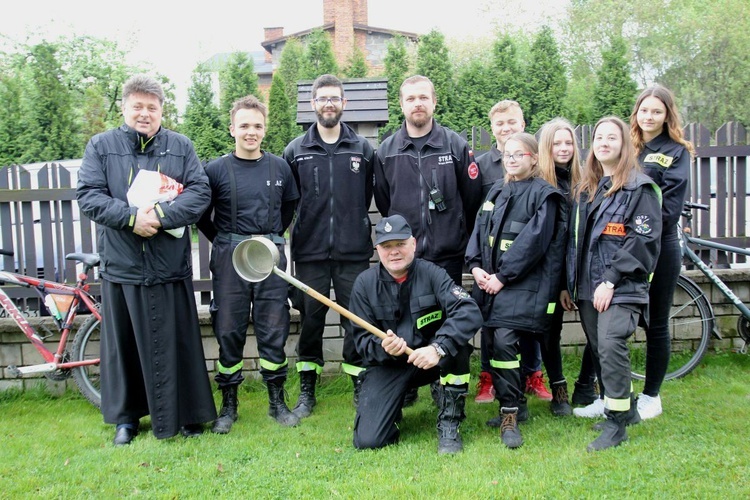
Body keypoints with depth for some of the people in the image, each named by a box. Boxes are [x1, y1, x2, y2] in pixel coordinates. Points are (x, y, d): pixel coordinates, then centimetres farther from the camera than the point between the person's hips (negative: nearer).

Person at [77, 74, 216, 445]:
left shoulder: (181, 147, 7)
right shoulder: (101, 146, 7)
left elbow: (200, 193, -3)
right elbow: (88, 195, -3)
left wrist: (161, 216, -18)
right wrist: (131, 217, -17)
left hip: (170, 265, 0)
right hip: (120, 265, 1)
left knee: (177, 343, 6)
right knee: (124, 344, 10)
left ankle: (187, 413, 21)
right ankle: (126, 415, 26)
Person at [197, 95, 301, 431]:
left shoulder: (279, 167, 6)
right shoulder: (216, 170, -1)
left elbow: (290, 204, 20)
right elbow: (202, 215, 6)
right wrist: (224, 242, 1)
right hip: (230, 260, -1)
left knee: (274, 331, 6)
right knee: (228, 332, 5)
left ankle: (277, 401, 20)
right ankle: (228, 404, 20)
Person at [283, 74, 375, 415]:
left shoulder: (363, 149, 6)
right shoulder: (295, 151, 5)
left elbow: (371, 196, 10)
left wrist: (357, 226, 6)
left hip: (354, 252, 0)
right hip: (309, 252, 0)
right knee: (310, 320, 8)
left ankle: (360, 385, 19)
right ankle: (307, 390, 22)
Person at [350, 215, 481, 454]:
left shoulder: (430, 273, -12)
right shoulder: (365, 283, -7)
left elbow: (469, 312, -27)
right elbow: (362, 339, -6)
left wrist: (438, 348, -41)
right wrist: (383, 347, -29)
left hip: (430, 360, 0)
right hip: (387, 364, 0)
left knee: (456, 339, -33)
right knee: (368, 440, -16)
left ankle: (449, 423, -13)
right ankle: (396, 403, 19)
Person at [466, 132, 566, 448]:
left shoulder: (544, 194, -3)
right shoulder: (496, 191, 17)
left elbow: (533, 241, -13)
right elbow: (479, 230, 13)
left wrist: (502, 275, -15)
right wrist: (475, 266, -3)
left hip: (523, 282, -6)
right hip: (491, 280, 6)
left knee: (503, 340, -17)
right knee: (500, 341, 6)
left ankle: (510, 415, -7)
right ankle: (516, 405, 22)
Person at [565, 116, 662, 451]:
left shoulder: (639, 187, -4)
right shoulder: (586, 189, 17)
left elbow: (643, 239, -13)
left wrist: (611, 280, -17)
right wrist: (569, 283, 13)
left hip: (621, 286, -7)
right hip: (587, 286, 7)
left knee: (610, 346, -18)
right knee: (599, 349, 11)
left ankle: (616, 423, -6)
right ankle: (626, 408, 28)